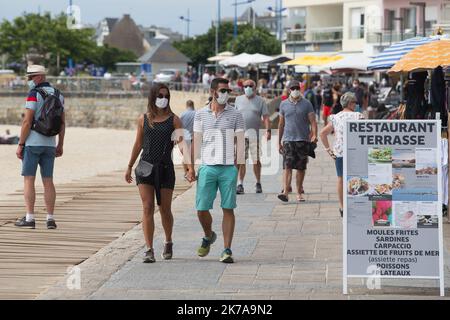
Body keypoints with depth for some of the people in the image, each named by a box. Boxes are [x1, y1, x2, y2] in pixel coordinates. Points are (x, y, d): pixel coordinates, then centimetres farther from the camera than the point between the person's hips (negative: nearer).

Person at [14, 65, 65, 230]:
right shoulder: (58, 94, 9)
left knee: (28, 180, -1)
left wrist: (20, 145, -11)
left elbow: (27, 122, -16)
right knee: (48, 181, 8)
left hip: (32, 142, -6)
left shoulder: (34, 94, -12)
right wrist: (60, 145, 16)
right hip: (50, 144, 6)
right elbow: (62, 122, 11)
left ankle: (29, 218, -4)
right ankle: (50, 219, 4)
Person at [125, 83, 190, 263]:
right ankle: (149, 250, -9)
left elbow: (182, 140, -6)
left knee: (165, 209, 8)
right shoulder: (143, 120, 7)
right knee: (148, 208, -8)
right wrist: (129, 167, 18)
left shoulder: (173, 120, 1)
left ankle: (168, 242, 32)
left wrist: (180, 140, -30)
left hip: (165, 168, -1)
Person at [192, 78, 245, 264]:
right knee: (202, 209, 1)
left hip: (229, 168, -1)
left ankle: (227, 250, 1)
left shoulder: (235, 115, 4)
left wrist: (239, 165, -4)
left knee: (228, 209, -3)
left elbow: (240, 142, 4)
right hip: (207, 167, 1)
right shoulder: (201, 114, 7)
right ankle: (208, 236, 30)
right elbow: (197, 141, 10)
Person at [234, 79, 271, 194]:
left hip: (254, 134, -1)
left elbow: (265, 117, 0)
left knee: (256, 160, 2)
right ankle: (240, 184, 0)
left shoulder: (260, 101, 4)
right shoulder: (238, 99, 11)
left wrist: (268, 130, -13)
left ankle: (258, 183, 14)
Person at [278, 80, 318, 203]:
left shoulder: (306, 104, 3)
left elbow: (313, 121, -2)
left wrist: (314, 135, -20)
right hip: (288, 140, 0)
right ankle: (285, 192, -19)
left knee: (301, 168, 6)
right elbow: (281, 124, 14)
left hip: (303, 140, 0)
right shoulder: (284, 104, 8)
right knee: (287, 167, -12)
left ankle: (299, 193, 16)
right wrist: (279, 142, 14)